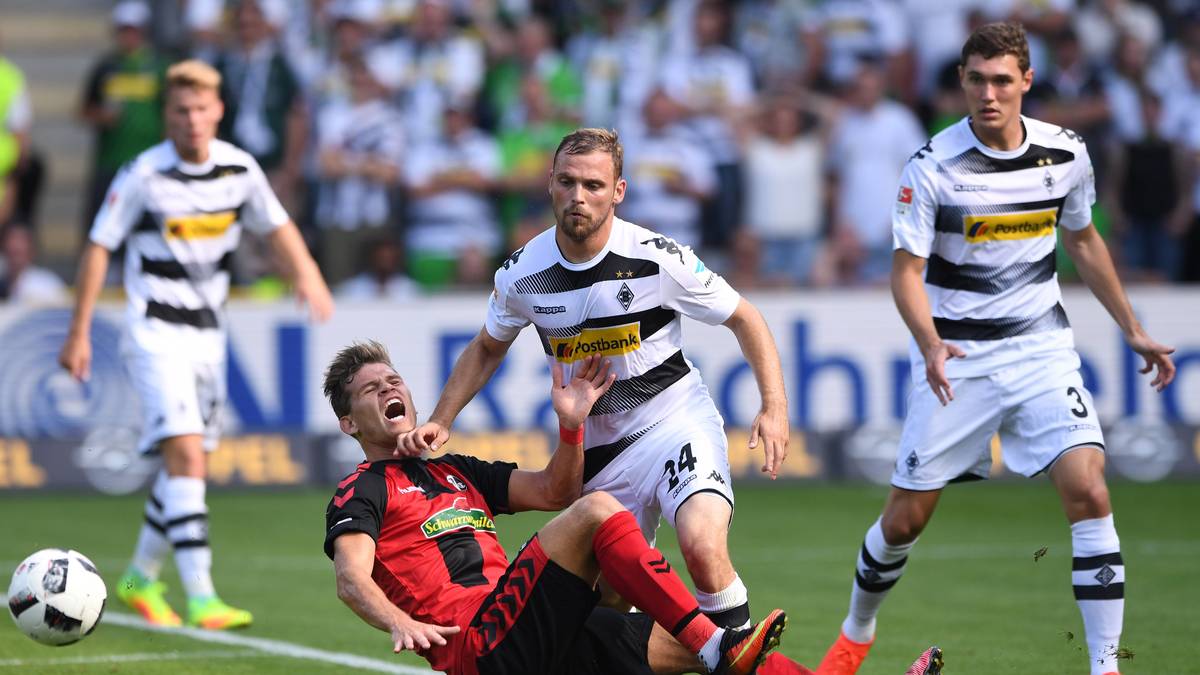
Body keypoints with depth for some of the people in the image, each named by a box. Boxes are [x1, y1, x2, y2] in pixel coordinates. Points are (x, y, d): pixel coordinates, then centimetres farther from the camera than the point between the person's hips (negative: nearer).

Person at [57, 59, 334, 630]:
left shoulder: (239, 169, 0)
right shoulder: (144, 175, -14)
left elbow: (276, 226, 14)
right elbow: (98, 248, -7)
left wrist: (306, 274, -5)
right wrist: (79, 333, -7)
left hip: (208, 334, 6)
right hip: (155, 332, -6)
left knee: (188, 464, 11)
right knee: (185, 453, -19)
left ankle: (141, 577, 30)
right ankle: (200, 598, -23)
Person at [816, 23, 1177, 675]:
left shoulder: (1067, 154, -3)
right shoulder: (933, 167, -13)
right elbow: (907, 271, -12)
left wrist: (1132, 330, 19)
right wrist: (931, 345, -30)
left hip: (1042, 349, 2)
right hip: (956, 357, -2)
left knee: (1088, 492, -18)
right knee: (905, 518, 5)